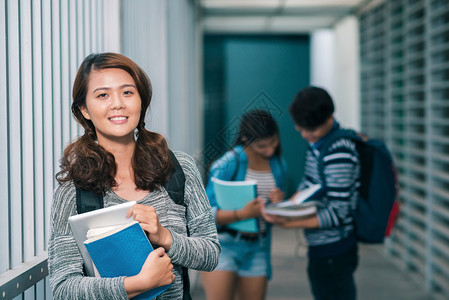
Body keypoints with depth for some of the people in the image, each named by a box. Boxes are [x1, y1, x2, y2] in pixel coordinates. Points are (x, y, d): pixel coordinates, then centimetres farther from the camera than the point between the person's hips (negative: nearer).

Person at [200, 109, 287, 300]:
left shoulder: (278, 165, 7)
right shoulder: (228, 164, -11)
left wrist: (278, 204, -8)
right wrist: (242, 214, -27)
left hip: (257, 248, 5)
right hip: (223, 244, -5)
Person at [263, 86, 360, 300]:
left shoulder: (339, 155, -22)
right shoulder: (317, 142, 7)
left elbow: (337, 213, -22)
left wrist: (290, 223, -27)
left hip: (332, 252, -10)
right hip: (322, 249, 10)